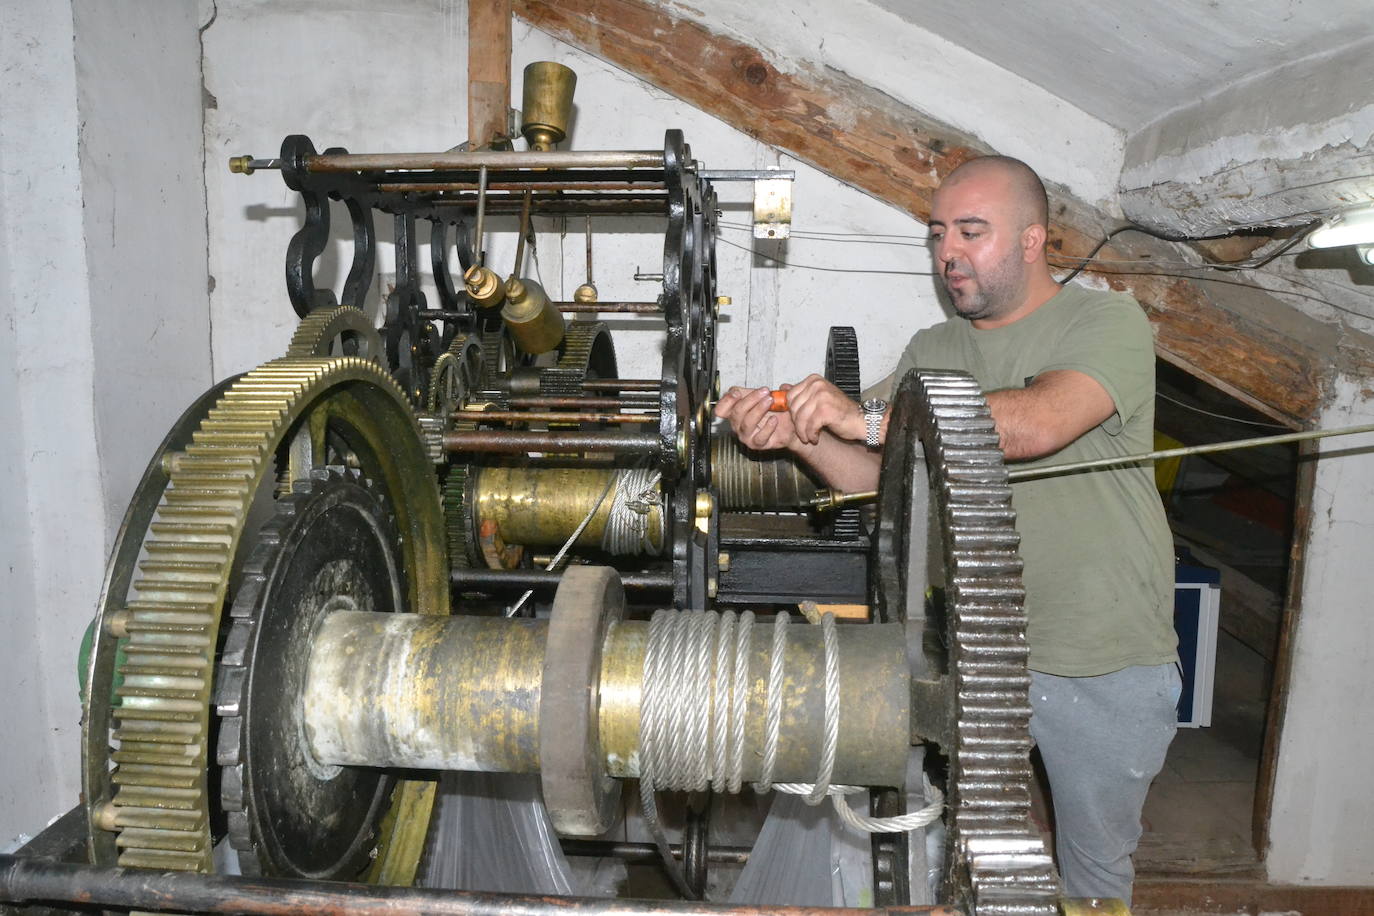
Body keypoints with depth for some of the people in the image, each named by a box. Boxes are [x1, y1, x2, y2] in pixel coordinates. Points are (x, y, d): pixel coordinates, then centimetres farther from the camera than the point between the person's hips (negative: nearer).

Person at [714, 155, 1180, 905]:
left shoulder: (1108, 323, -11)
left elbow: (1038, 423, -31)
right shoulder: (931, 351, 6)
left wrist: (865, 417, -36)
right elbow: (880, 478, -5)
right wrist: (799, 435, -24)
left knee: (1095, 867, 17)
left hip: (1106, 669, -3)